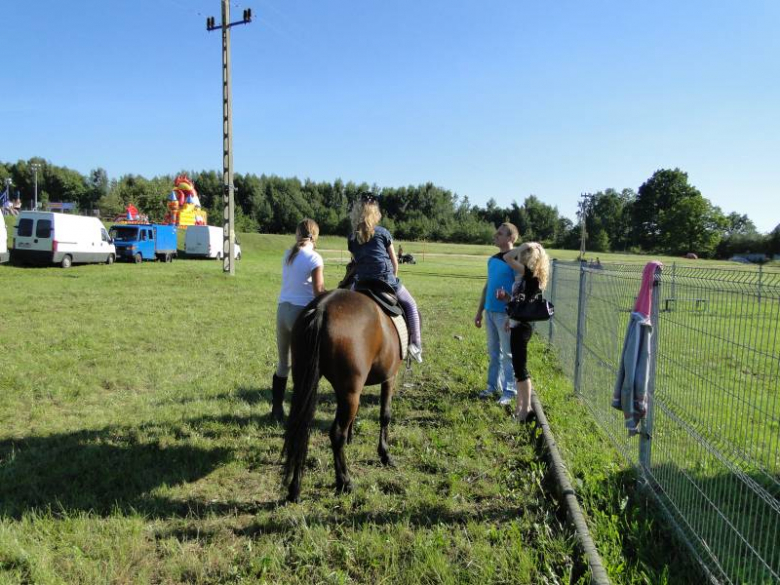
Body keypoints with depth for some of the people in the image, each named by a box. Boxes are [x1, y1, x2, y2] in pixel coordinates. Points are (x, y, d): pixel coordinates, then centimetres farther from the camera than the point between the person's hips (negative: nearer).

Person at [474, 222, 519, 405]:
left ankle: (509, 391, 10)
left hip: (505, 314, -7)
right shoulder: (492, 259, 11)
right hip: (490, 312, 7)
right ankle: (493, 385, 26)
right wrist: (479, 311, 16)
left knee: (508, 354, 2)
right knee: (493, 352, 15)